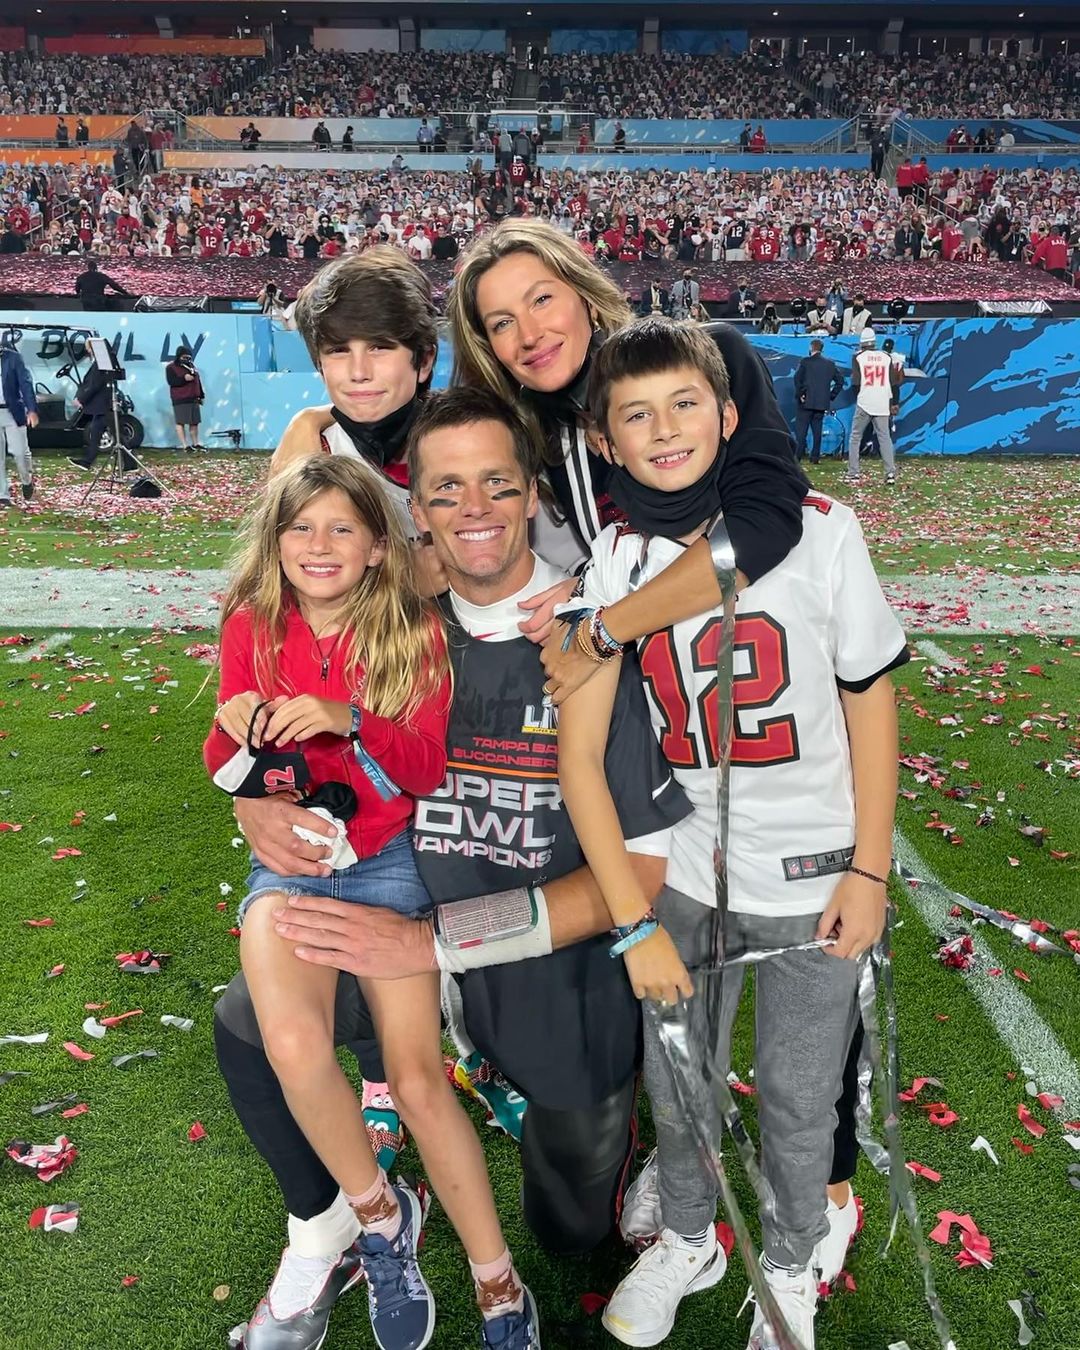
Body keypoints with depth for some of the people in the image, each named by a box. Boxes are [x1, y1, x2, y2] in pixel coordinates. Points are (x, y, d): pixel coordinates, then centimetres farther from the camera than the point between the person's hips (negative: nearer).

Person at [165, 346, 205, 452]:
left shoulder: (191, 366, 18)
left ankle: (195, 444, 16)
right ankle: (185, 445, -8)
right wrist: (184, 378, -27)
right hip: (180, 400, -6)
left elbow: (198, 381, 22)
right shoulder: (171, 367, -2)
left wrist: (201, 395, 21)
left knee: (194, 422, 7)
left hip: (194, 399, 6)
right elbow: (171, 381, -15)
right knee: (180, 422, -7)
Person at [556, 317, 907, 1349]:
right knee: (674, 1083, 17)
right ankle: (687, 1240, 49)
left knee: (796, 1099, 14)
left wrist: (870, 871, -4)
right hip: (682, 871, 2)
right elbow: (579, 754, -10)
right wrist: (634, 922, -12)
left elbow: (870, 701, -3)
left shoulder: (818, 529, -12)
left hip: (813, 875, -1)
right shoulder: (614, 560, -8)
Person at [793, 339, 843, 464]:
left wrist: (800, 394, -9)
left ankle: (798, 456, -8)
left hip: (806, 402, -4)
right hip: (822, 403, 4)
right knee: (817, 430, 8)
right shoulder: (829, 364, 10)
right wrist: (831, 396, 11)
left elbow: (798, 378, -16)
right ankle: (815, 457, 7)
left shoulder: (805, 361, -4)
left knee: (801, 430, -2)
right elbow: (840, 381, 9)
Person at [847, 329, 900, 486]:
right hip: (883, 405, 3)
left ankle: (853, 473, 3)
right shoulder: (886, 357, 6)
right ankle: (890, 473, -4)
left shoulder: (858, 357, -2)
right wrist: (894, 403, 12)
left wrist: (859, 396, 10)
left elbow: (855, 383, -7)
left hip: (864, 404, -3)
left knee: (855, 437, 8)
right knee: (885, 438, 5)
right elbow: (894, 382, 5)